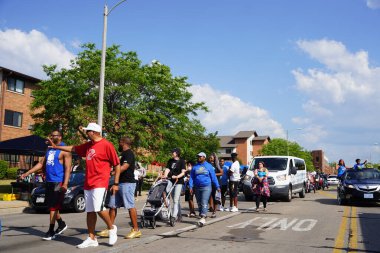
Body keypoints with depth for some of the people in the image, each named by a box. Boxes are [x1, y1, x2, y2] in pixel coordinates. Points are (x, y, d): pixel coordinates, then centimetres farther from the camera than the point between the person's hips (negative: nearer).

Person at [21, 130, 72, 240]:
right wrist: (27, 173, 11)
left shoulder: (64, 150, -8)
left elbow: (68, 168, -14)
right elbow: (41, 163, 19)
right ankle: (62, 224, 29)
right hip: (49, 182, 8)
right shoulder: (49, 150, 16)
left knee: (53, 207, -6)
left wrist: (65, 184, -22)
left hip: (58, 182, -8)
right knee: (52, 206, 13)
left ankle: (51, 231, 1)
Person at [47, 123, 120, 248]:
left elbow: (117, 165, -8)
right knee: (90, 211, 7)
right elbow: (73, 148, 31)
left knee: (98, 208, -18)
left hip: (100, 183, -8)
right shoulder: (88, 145, 15)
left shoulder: (106, 145, -9)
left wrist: (116, 183, -10)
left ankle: (111, 228, 6)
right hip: (88, 184, 8)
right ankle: (91, 238, 13)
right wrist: (56, 146, 34)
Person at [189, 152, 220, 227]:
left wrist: (217, 186, 3)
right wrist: (191, 187, -3)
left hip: (206, 187, -4)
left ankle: (203, 217, -20)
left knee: (204, 203, -15)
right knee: (199, 203, 11)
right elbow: (191, 177, 8)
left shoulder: (209, 166, 4)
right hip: (197, 187, 4)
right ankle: (201, 215, 23)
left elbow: (213, 177, 5)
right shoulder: (195, 167, 10)